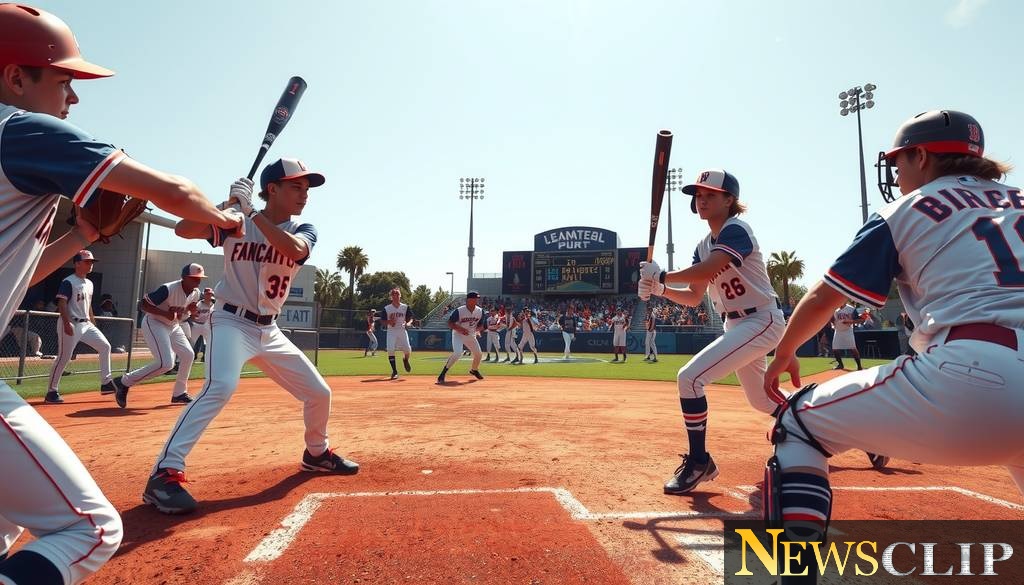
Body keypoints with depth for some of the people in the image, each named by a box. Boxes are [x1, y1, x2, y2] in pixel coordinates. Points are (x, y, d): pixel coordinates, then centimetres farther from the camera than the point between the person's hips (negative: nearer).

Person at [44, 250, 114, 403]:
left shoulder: (89, 283, 15)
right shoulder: (68, 282, -10)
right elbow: (62, 303, -17)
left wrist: (94, 324, 19)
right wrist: (67, 323, -26)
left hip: (86, 324, 8)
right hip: (71, 324, -8)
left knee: (105, 346, 4)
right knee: (64, 357, -6)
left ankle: (106, 383, 8)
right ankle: (52, 392, 6)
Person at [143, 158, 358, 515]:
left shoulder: (303, 230, 0)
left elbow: (293, 250, -23)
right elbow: (183, 229, -16)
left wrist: (251, 212, -23)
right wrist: (229, 203, -23)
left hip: (270, 331, 5)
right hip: (232, 322, -4)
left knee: (319, 392, 7)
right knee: (220, 387, -31)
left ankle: (316, 453, 30)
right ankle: (165, 474, -25)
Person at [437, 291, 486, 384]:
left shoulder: (480, 311, -8)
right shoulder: (459, 311, -23)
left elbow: (481, 324, 4)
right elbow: (450, 323, -17)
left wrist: (478, 330, -18)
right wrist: (460, 329, -31)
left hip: (471, 335, 6)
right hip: (458, 335, -6)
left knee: (478, 354, 13)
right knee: (457, 353, -28)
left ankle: (474, 370, 43)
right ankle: (443, 373, -19)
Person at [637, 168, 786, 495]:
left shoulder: (736, 230, -15)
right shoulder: (704, 245, 10)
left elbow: (706, 271, -32)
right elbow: (694, 297, 6)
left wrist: (662, 276, -23)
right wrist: (659, 289, -9)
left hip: (761, 322, -10)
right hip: (736, 325, 10)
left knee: (689, 378, -21)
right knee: (760, 400, 24)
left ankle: (699, 462, -7)